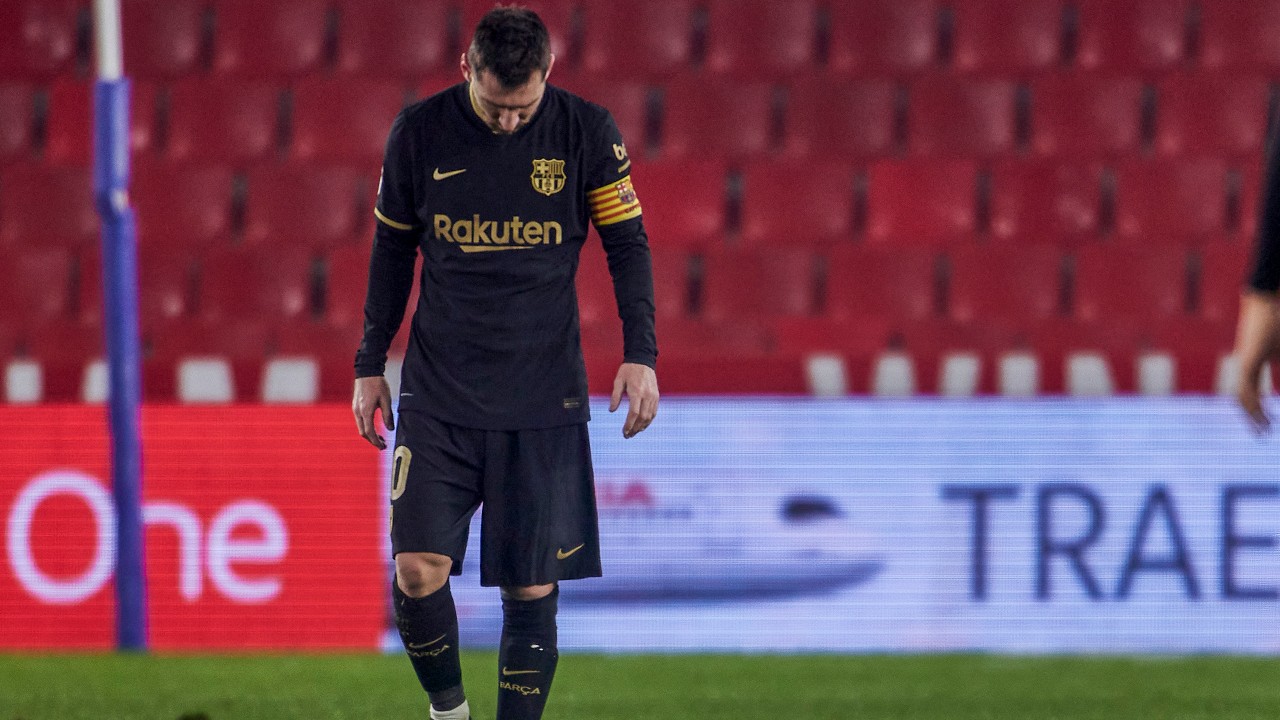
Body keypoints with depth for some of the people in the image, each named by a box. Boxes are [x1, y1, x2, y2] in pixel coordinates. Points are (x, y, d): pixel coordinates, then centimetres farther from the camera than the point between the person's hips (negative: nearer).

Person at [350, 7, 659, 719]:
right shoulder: (420, 133, -2)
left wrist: (641, 354, -6)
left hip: (545, 403, 0)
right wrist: (370, 365, 12)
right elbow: (393, 251, 11)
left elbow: (628, 241, 4)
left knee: (532, 588, 0)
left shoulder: (586, 131, -4)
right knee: (418, 569, -10)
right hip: (438, 394, 0)